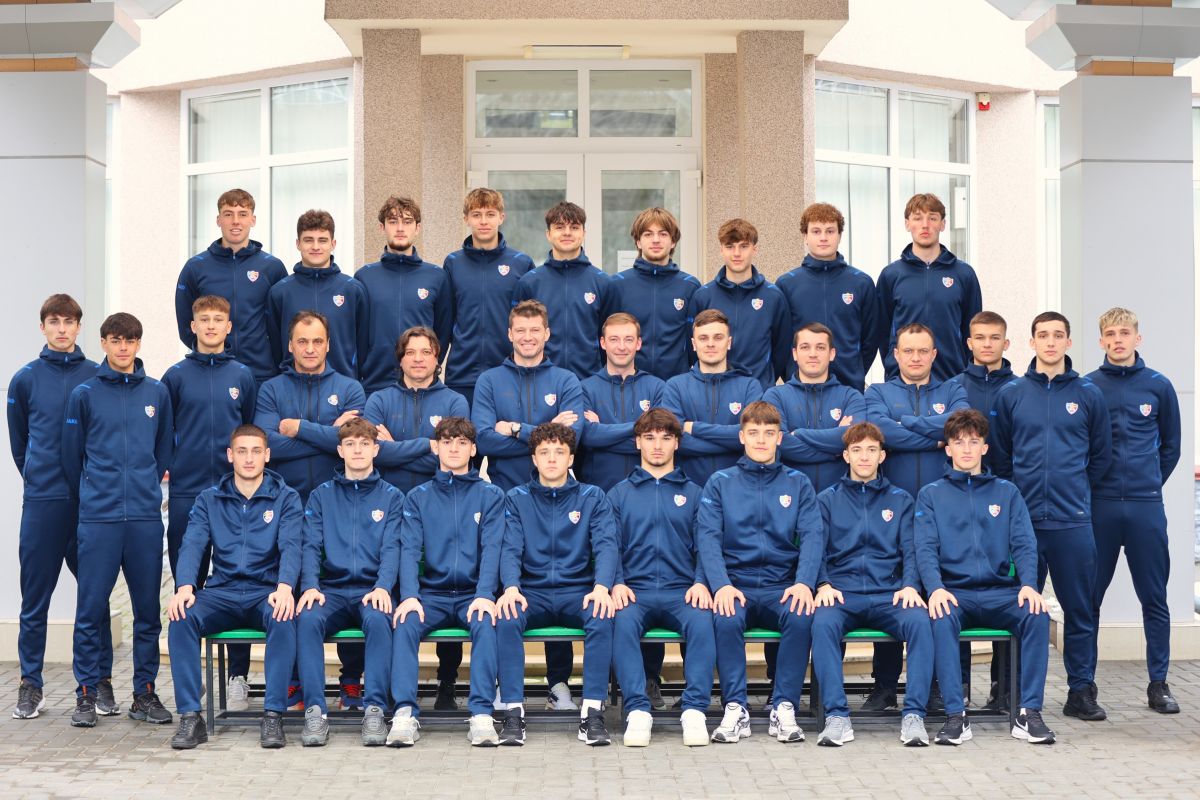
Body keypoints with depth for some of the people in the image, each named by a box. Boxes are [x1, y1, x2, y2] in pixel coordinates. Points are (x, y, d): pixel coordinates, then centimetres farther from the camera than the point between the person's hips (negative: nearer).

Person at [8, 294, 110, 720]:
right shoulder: (25, 379, 6)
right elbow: (18, 443, 16)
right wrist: (38, 478, 12)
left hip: (91, 501, 0)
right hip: (41, 501, 0)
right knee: (35, 596, 3)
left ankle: (101, 682, 12)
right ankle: (31, 685, 11)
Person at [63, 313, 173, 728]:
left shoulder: (157, 393, 9)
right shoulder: (85, 394, 3)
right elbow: (72, 456, 9)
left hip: (146, 517, 2)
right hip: (98, 518, -2)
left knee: (148, 609, 6)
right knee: (91, 608, -1)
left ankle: (145, 692, 15)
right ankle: (86, 694, 8)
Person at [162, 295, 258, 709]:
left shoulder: (243, 376, 8)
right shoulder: (176, 376, 6)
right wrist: (165, 469, 0)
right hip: (186, 494, 0)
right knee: (188, 586, 5)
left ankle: (238, 675, 7)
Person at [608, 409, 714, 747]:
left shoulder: (693, 493, 18)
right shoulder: (620, 493, 18)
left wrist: (701, 582, -9)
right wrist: (617, 583, -9)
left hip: (681, 591, 0)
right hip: (635, 590, 0)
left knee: (702, 622, -33)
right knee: (622, 622, -34)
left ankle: (694, 710, -31)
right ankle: (637, 710, -33)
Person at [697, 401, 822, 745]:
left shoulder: (798, 484, 13)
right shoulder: (720, 483, 10)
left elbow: (811, 536, 2)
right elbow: (707, 536, -1)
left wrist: (804, 582, -17)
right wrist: (721, 585, -19)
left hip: (782, 586, 1)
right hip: (735, 584, 0)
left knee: (801, 616, -32)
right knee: (727, 619, -33)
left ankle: (784, 707, -21)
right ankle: (735, 708, -22)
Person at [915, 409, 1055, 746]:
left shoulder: (1006, 492, 17)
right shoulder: (931, 494, 13)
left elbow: (1024, 544, 6)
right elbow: (926, 548, 0)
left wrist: (1028, 584, -14)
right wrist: (936, 588, -20)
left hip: (1001, 592, 2)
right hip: (954, 593, -1)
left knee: (1037, 613, -30)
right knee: (942, 618, -36)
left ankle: (1029, 713, -25)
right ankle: (956, 715, -34)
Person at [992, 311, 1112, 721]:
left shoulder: (1088, 394, 5)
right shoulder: (1011, 394, 5)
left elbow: (1101, 455, 12)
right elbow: (999, 456, 11)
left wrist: (1076, 489, 8)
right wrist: (1018, 493, 5)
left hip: (1073, 520, 0)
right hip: (1023, 519, 0)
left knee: (1079, 609, 3)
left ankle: (1081, 691, 10)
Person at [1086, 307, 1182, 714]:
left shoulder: (1159, 386, 5)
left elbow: (1170, 446, 15)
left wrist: (1151, 483, 10)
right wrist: (1090, 483, 5)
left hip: (1146, 506, 1)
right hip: (1098, 506, -1)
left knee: (1155, 598, 4)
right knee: (1089, 598, 4)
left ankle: (1158, 683, 13)